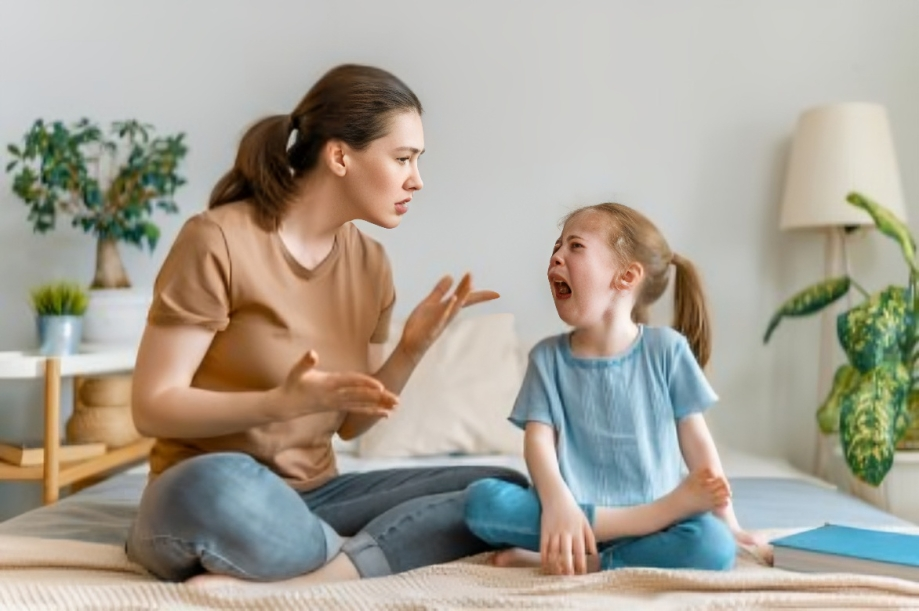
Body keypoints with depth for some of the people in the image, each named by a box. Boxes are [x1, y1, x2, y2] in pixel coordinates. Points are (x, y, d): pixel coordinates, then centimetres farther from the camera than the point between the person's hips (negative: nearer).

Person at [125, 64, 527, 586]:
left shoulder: (371, 264, 5)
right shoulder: (218, 241, -13)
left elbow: (350, 423, 8)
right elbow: (153, 407, -14)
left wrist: (413, 348, -8)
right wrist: (283, 402, -27)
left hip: (314, 497, 6)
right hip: (205, 498, -6)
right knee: (216, 488, -42)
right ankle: (371, 555, -15)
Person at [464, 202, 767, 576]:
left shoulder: (666, 348, 2)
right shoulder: (548, 356, 5)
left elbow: (696, 441, 5)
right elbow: (538, 440, -7)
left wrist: (727, 523, 2)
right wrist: (558, 504, -26)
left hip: (652, 525, -1)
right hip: (576, 518, 1)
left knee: (712, 546, -31)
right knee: (481, 500, -27)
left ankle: (570, 561, -20)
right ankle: (654, 515, -22)